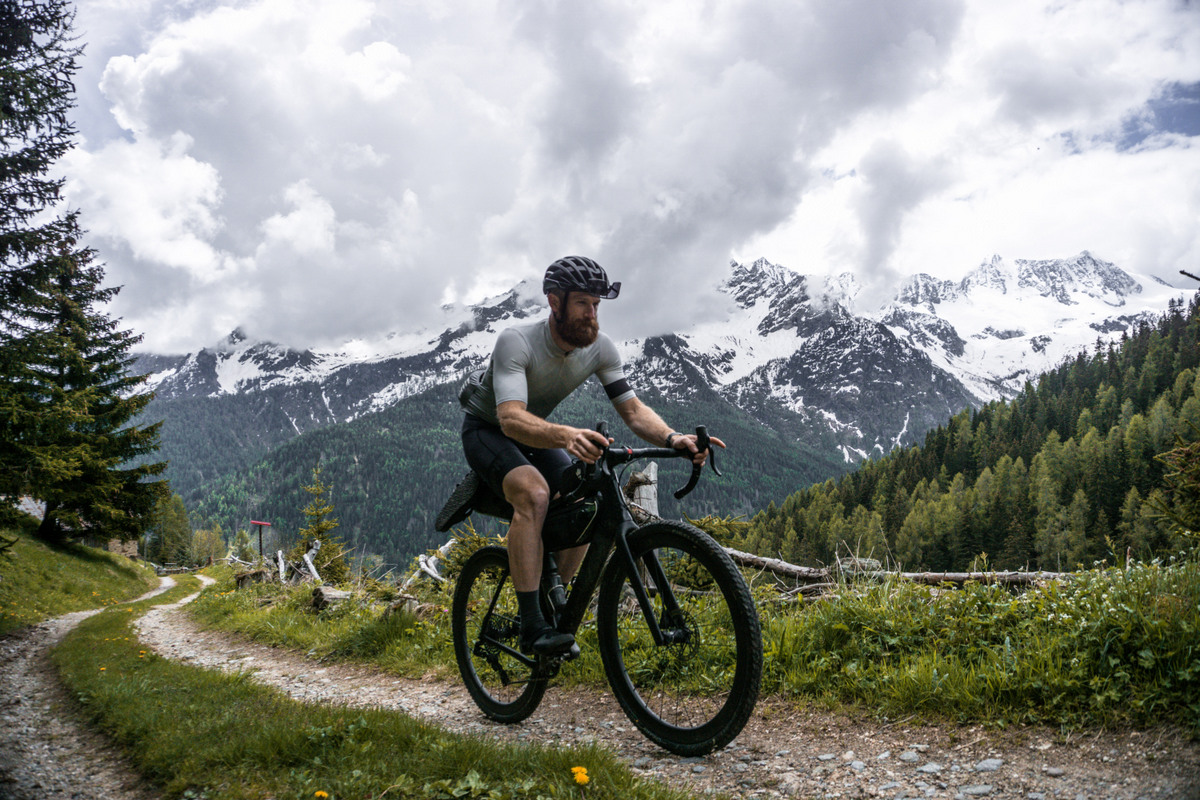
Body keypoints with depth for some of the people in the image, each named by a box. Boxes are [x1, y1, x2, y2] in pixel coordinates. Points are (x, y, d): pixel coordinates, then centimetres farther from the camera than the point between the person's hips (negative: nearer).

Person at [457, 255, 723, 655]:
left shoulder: (600, 348, -16)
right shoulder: (516, 341, -32)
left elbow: (633, 409, -17)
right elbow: (511, 417, -45)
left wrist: (673, 438, -38)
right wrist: (565, 435, -64)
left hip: (536, 436, 6)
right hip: (487, 429, -6)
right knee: (534, 494, -33)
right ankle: (531, 626, -30)